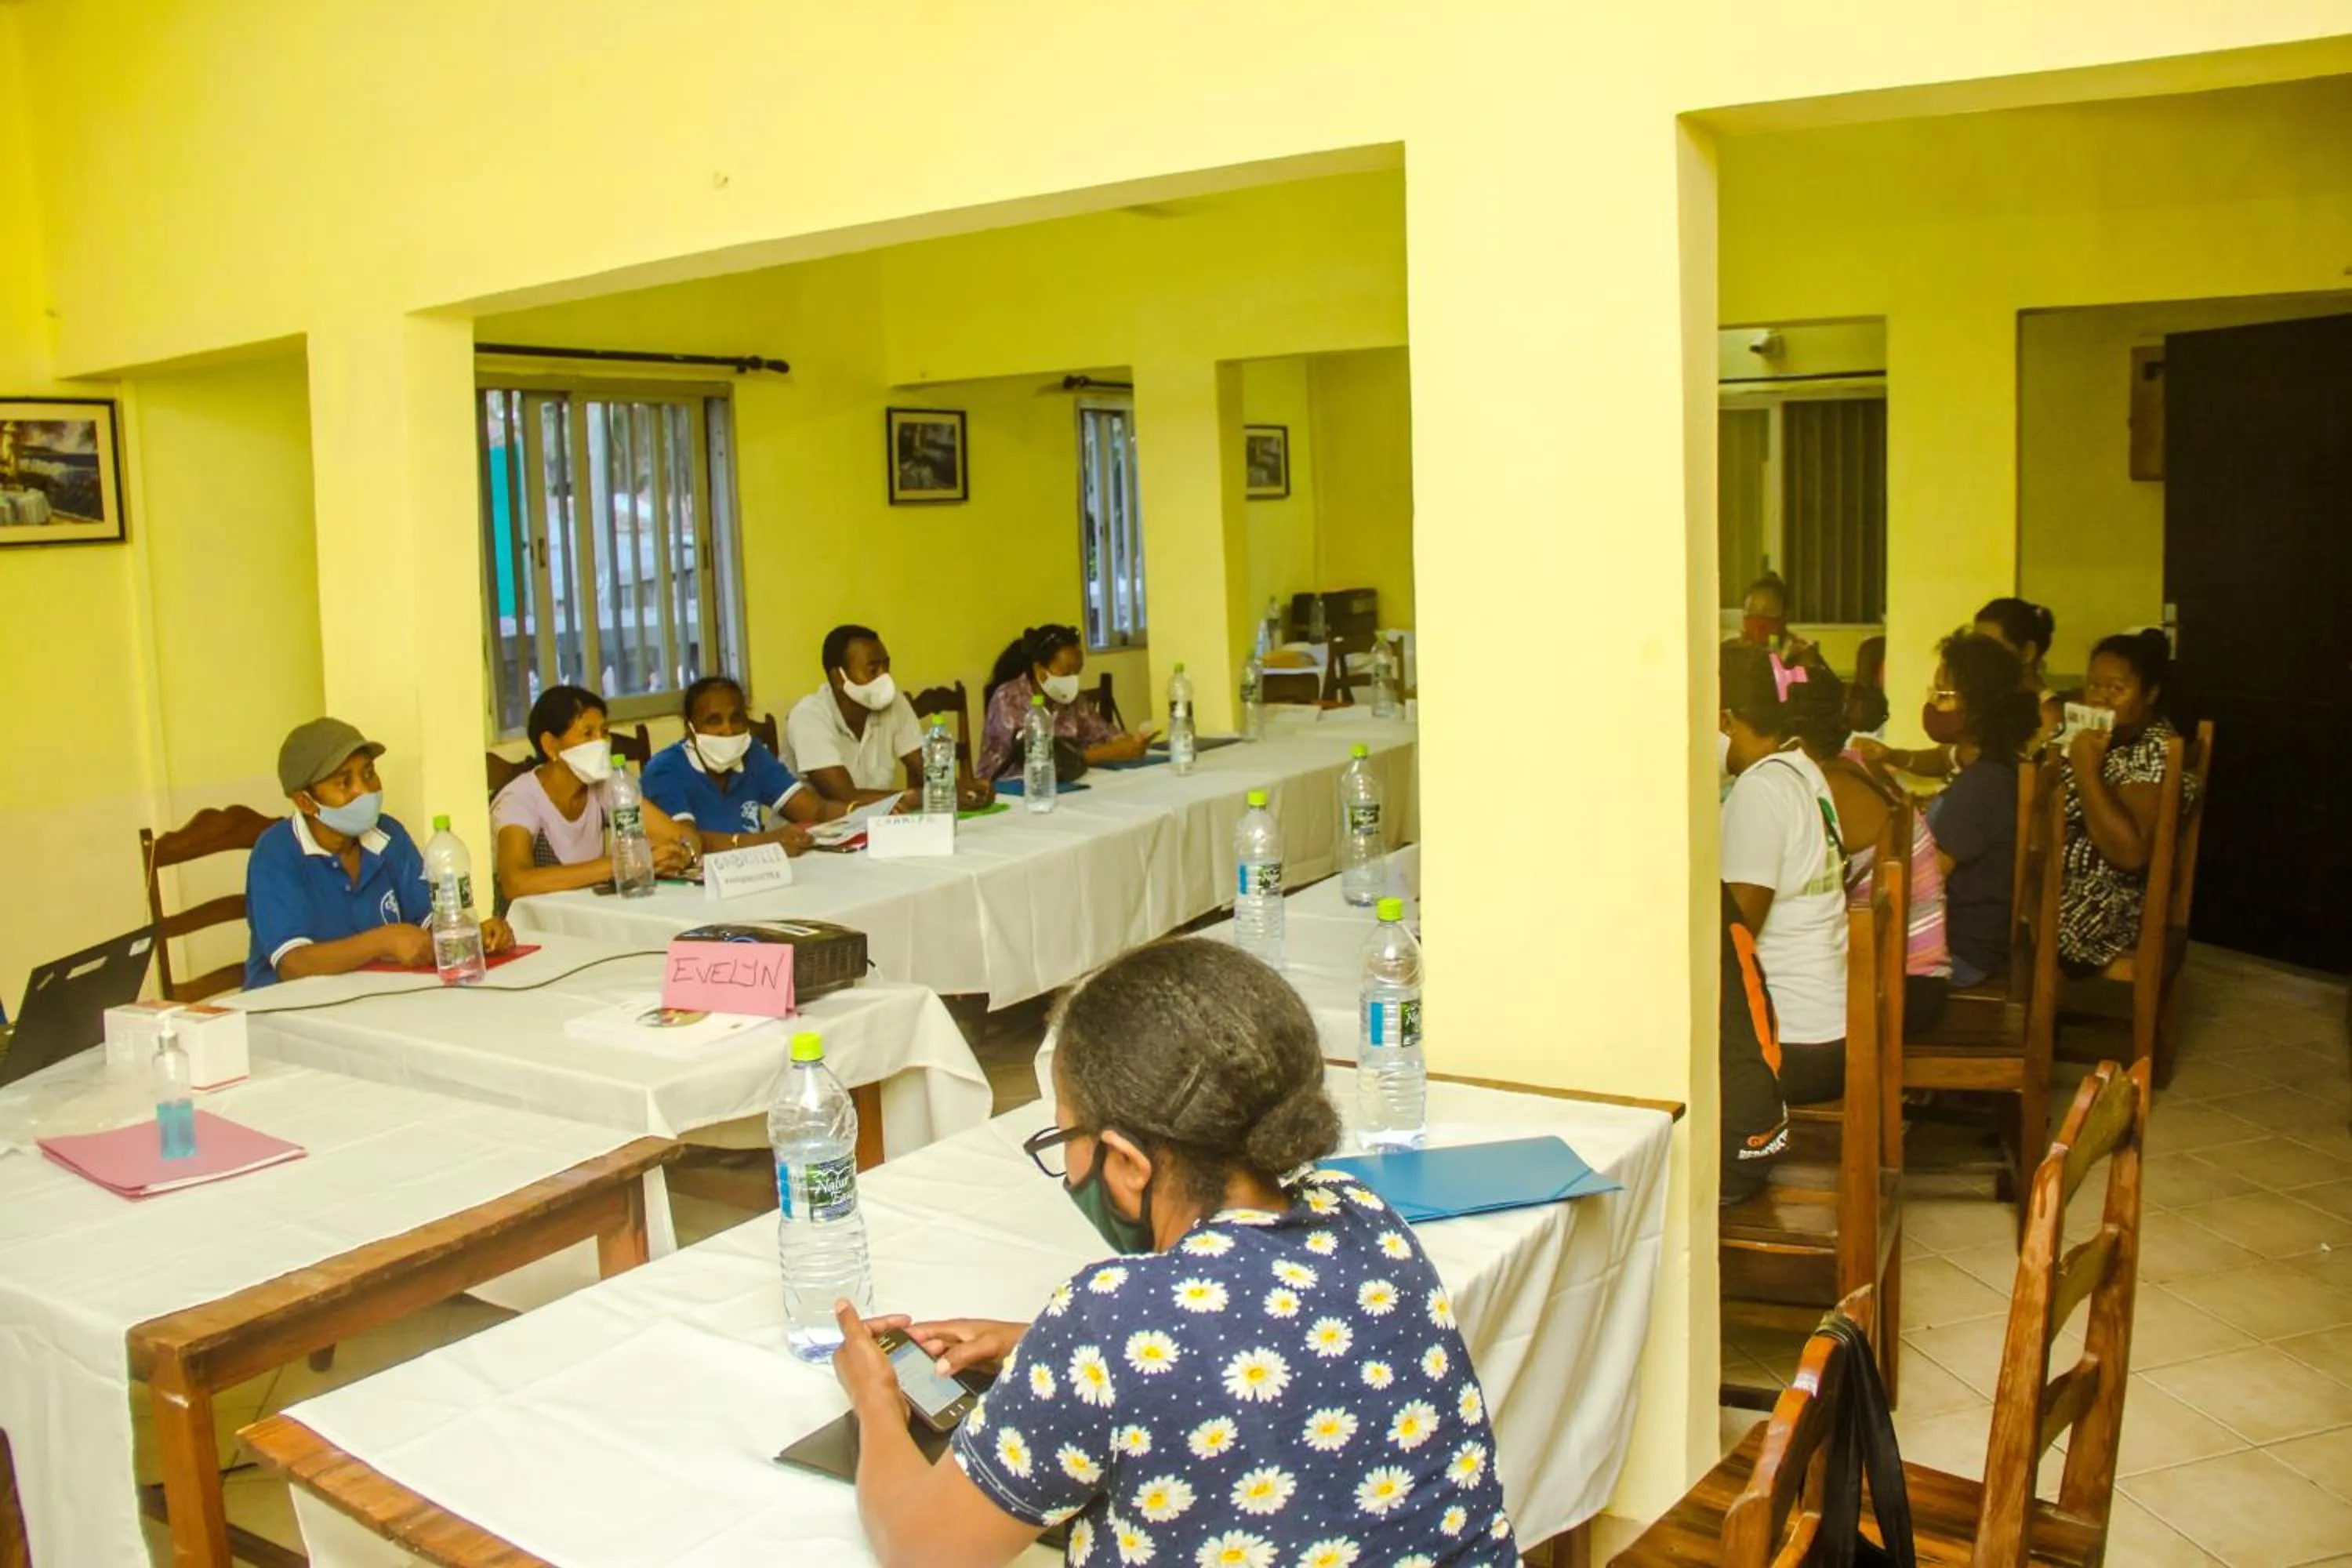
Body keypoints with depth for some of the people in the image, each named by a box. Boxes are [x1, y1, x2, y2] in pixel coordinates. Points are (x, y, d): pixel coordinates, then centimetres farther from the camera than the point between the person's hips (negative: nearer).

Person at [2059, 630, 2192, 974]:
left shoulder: (2155, 754, -16)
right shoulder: (2100, 735, 10)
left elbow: (2131, 853, -28)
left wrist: (2086, 771, -26)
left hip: (2100, 907, -9)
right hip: (2054, 876, 9)